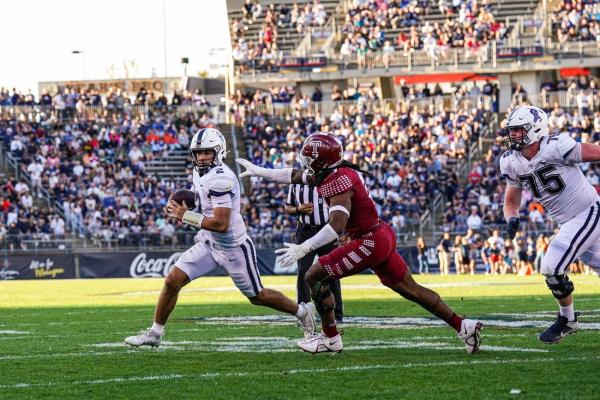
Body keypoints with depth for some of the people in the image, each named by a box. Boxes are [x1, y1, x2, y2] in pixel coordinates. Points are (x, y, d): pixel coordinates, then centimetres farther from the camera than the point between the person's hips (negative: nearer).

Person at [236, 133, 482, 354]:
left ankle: (330, 339, 6)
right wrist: (259, 172, 29)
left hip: (369, 243, -10)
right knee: (410, 289, 15)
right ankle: (464, 327, 17)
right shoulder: (336, 171, 7)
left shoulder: (337, 181, -21)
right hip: (383, 236, 10)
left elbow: (337, 226, -32)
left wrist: (303, 249, -34)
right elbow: (297, 176, 23)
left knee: (315, 277, -3)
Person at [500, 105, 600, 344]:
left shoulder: (556, 147, -23)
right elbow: (511, 201, 8)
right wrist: (512, 219, -13)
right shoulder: (512, 163, -1)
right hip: (568, 223, 7)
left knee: (552, 267, -15)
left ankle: (567, 321, 5)